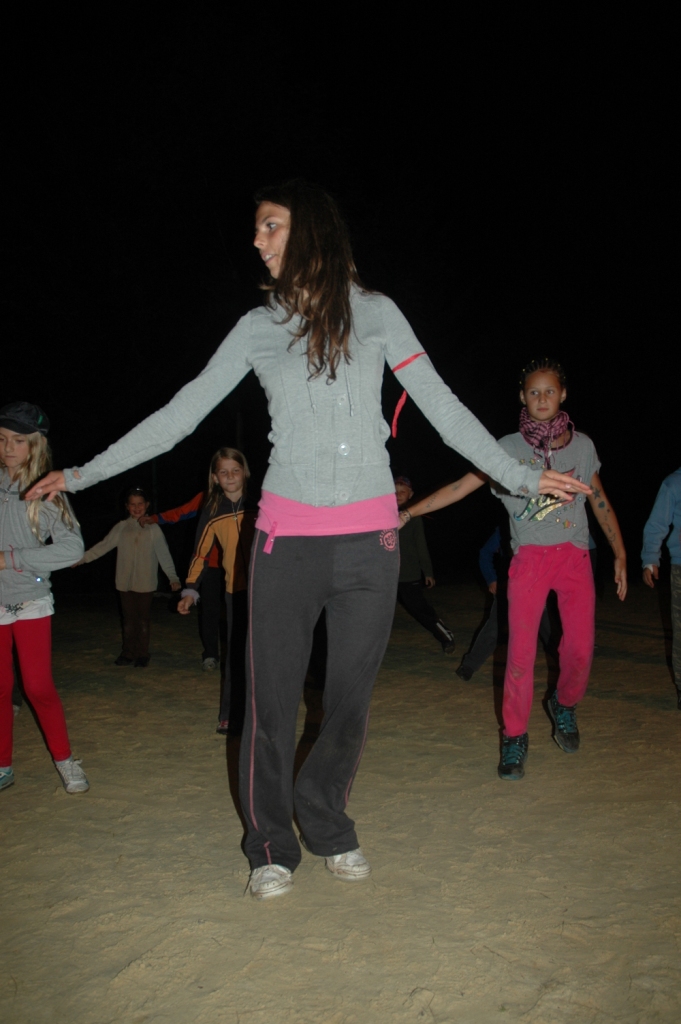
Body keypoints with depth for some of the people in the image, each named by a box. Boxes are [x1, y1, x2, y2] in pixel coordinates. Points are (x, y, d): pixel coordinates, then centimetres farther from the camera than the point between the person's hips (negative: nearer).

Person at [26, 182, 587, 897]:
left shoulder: (374, 313, 6)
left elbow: (444, 409, 5)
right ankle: (271, 847, 22)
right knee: (271, 697, 2)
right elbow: (180, 415, 9)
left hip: (370, 536, 0)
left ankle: (328, 829, 30)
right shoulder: (257, 327, 8)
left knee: (351, 698, 8)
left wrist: (520, 476, 1)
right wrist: (82, 474, 8)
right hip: (286, 535, 0)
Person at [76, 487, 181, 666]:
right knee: (129, 619, 9)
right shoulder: (121, 528, 5)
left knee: (144, 619, 5)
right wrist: (81, 558, 1)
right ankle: (128, 653, 19)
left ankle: (142, 654, 15)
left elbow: (164, 554, -4)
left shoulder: (153, 529, -2)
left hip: (145, 583, -2)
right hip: (125, 583, 2)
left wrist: (173, 577, -10)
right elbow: (103, 546, 7)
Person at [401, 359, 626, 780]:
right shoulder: (508, 448, 1)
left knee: (580, 650, -1)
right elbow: (462, 486, -5)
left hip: (575, 556, 2)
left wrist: (620, 555, 13)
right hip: (530, 559, -2)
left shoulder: (582, 445, 7)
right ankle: (515, 738, 9)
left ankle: (564, 705, 31)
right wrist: (408, 513, -13)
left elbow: (600, 502, 14)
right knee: (521, 651, -6)